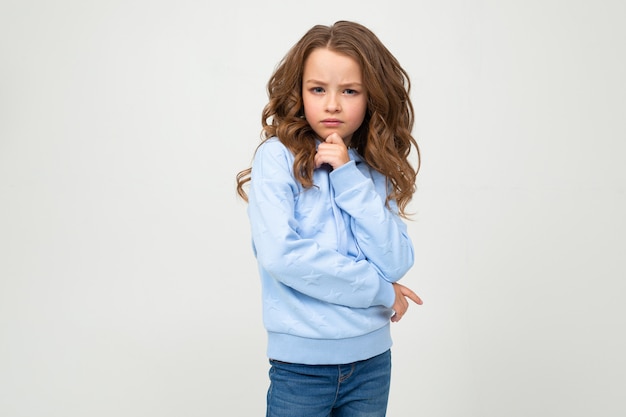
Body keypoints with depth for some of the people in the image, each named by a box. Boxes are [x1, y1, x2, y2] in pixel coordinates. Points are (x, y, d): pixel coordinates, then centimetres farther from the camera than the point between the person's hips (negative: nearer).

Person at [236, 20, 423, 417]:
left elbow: (396, 264, -8)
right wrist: (378, 290, -11)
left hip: (372, 358, 4)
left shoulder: (376, 170, 2)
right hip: (301, 360, -3)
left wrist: (348, 177, -14)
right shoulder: (277, 157, -9)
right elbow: (280, 255, -19)